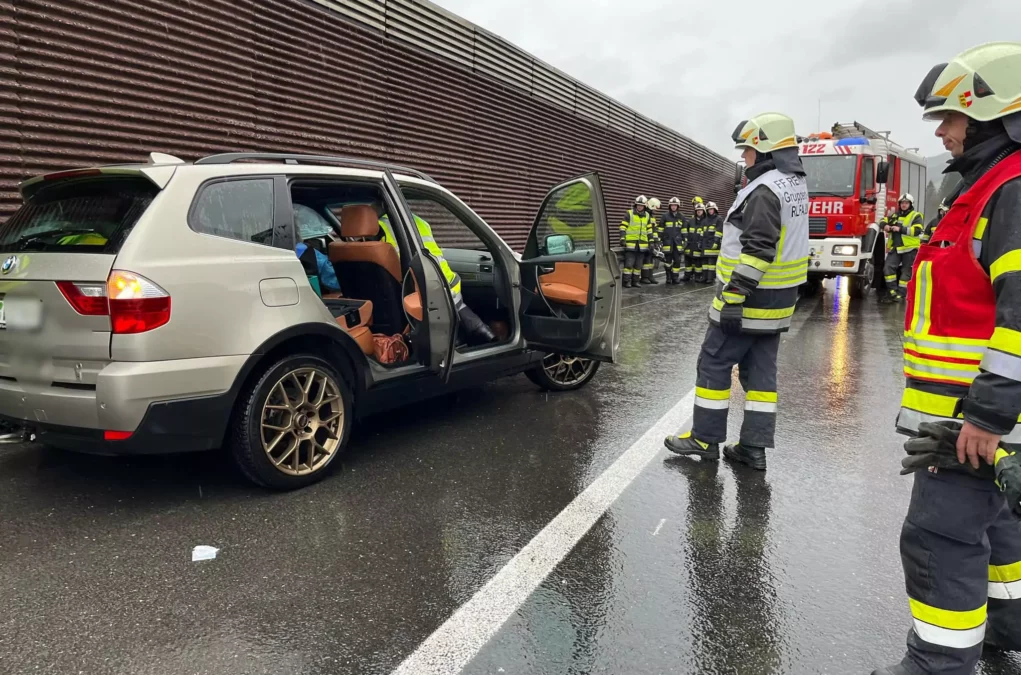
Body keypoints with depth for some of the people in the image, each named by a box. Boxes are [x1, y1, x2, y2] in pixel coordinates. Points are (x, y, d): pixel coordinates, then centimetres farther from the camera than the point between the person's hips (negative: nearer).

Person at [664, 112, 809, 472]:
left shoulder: (766, 190, -18)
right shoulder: (795, 183, 13)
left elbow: (757, 250, -25)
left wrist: (733, 296, -23)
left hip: (748, 299, -9)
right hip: (776, 300, 9)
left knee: (714, 363, 1)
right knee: (760, 370, 10)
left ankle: (706, 438, 10)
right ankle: (755, 446, 14)